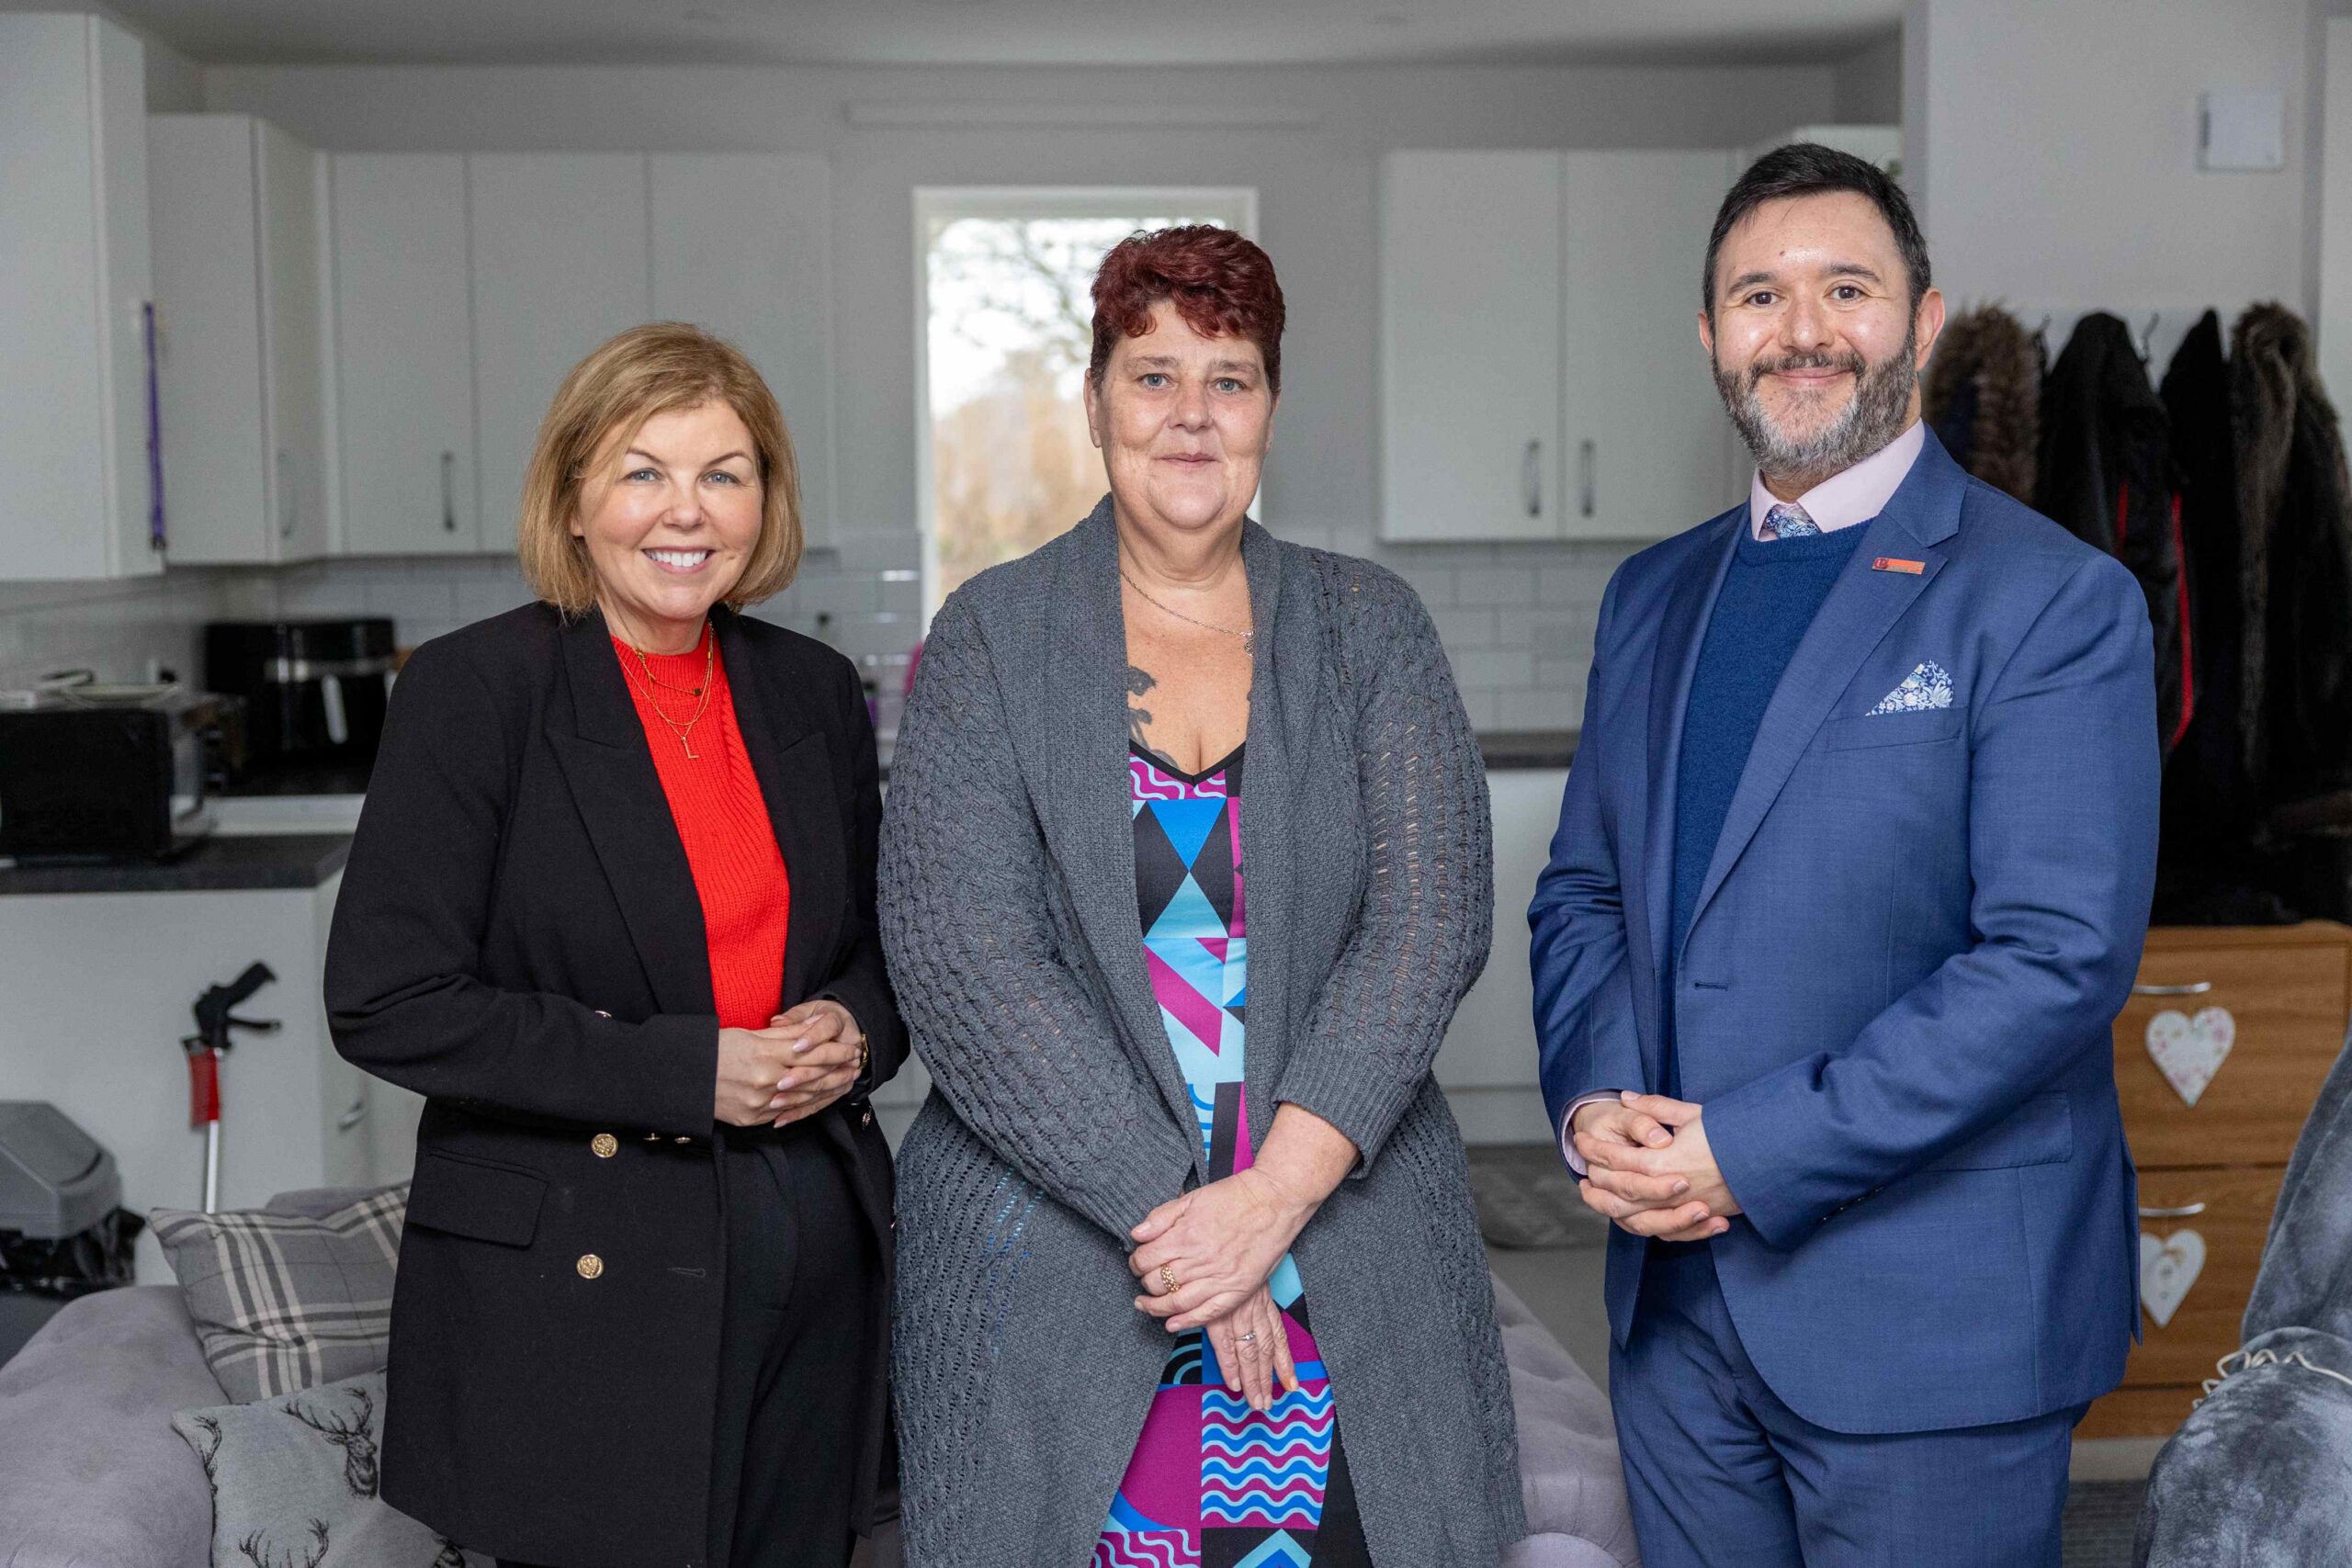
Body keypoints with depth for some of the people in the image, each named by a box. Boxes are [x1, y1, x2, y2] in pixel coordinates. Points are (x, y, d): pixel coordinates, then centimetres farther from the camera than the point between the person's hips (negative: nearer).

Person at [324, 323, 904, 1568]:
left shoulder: (813, 690, 7)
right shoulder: (474, 690, -8)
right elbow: (386, 1001, -13)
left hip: (813, 1261, 5)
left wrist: (854, 1029, -6)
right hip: (575, 1281, -5)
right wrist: (687, 1070, -17)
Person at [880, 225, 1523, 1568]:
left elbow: (1434, 915, -3)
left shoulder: (1371, 629, 7)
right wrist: (1164, 1208, -13)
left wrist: (1279, 1192, -14)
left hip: (1350, 1260, 1)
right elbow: (958, 951, -7)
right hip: (1054, 1267, -1)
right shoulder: (992, 637, 2)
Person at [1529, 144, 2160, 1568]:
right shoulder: (1655, 594, 11)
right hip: (1677, 1297, 6)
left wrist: (1752, 1152, -19)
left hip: (1932, 1323, -5)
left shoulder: (2056, 603, -10)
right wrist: (1592, 1103, -6)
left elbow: (2062, 954, -18)